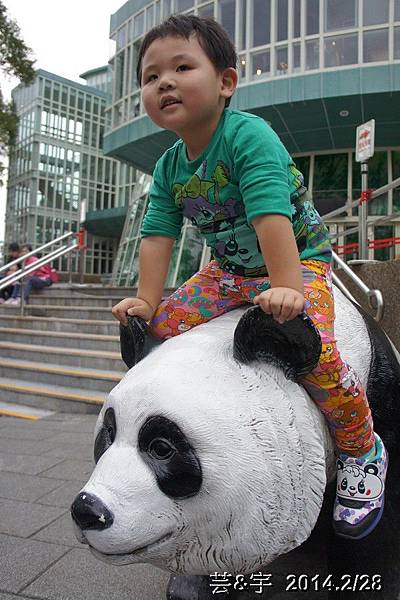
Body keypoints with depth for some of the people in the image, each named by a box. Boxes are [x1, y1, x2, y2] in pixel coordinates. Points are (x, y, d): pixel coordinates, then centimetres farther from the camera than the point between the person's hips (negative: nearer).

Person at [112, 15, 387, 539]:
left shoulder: (248, 135, -22)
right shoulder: (169, 168, 0)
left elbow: (271, 214, -34)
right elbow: (157, 235, -1)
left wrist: (287, 287, -41)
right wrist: (147, 300, -8)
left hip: (298, 260, -6)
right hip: (229, 270, 7)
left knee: (316, 354, -26)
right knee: (167, 324, -4)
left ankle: (363, 452, 1)